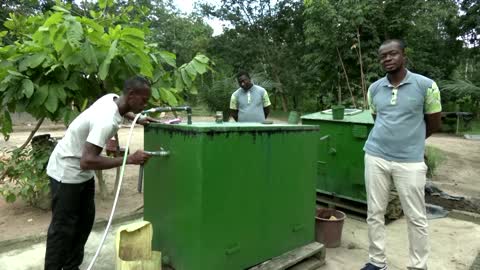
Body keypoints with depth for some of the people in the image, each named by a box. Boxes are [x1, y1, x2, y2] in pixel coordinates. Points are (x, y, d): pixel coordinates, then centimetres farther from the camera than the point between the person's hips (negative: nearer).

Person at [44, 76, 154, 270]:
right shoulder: (106, 120, -34)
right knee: (63, 227, 0)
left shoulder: (112, 98, -7)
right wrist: (129, 159, -37)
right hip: (67, 173, -9)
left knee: (85, 220, 14)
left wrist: (137, 119, 8)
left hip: (82, 173, 9)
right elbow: (87, 161, -39)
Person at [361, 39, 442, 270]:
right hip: (375, 157, 3)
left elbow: (434, 123, 6)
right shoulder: (374, 89, 5)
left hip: (410, 160, -3)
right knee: (374, 213, 9)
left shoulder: (426, 85, -5)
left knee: (416, 218, 7)